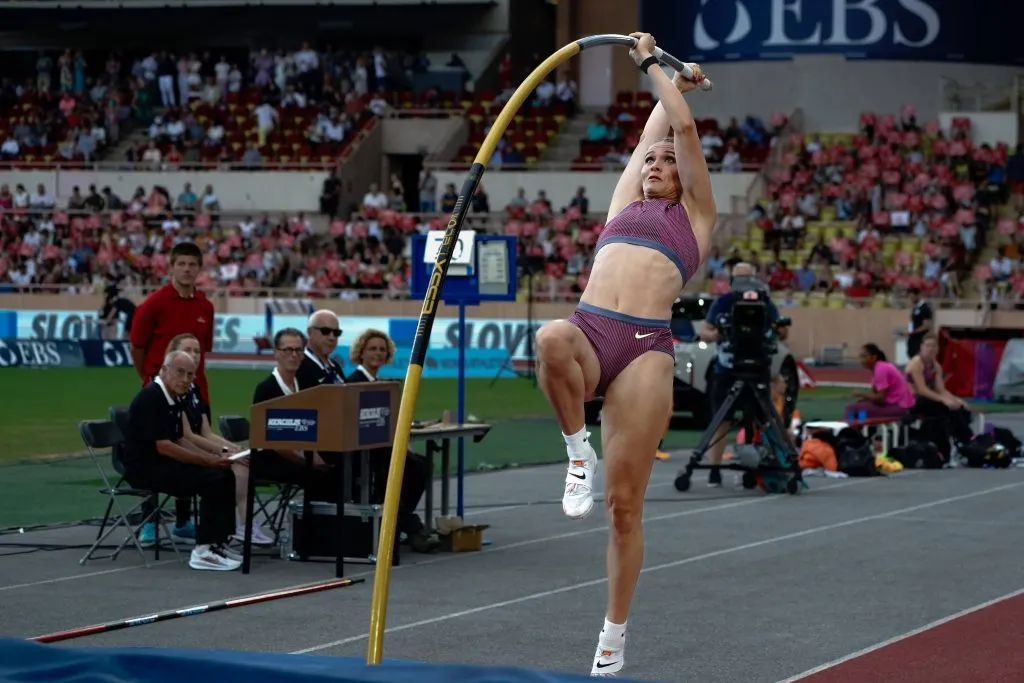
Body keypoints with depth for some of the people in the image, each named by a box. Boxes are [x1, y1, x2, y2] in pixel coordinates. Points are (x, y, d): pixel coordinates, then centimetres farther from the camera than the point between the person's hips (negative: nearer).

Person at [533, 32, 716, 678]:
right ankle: (578, 450, -14)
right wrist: (669, 80, 45)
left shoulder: (696, 215, 18)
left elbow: (684, 128, 17)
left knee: (625, 503, -4)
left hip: (645, 349, -2)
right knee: (551, 339, -37)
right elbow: (656, 125, 35)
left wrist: (653, 65, 26)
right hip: (587, 333, 2)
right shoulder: (624, 203, 27)